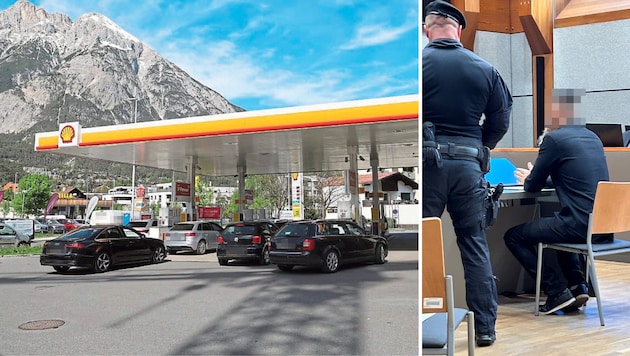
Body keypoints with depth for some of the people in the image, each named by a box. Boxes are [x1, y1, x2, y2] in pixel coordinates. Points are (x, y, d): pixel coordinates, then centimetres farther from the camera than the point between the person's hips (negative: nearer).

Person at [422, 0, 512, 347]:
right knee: (475, 244, 11)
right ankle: (485, 326, 17)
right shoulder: (485, 68, 5)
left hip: (427, 160, -2)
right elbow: (501, 119, 7)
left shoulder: (418, 62, -4)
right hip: (469, 164, 3)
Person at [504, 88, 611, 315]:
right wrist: (536, 179, 34)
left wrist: (528, 179, 21)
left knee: (513, 236, 6)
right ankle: (578, 286, 25)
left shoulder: (554, 138, -9)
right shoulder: (593, 137, 15)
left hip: (580, 225, -8)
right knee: (559, 224, 37)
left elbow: (533, 186, -2)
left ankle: (558, 292, 3)